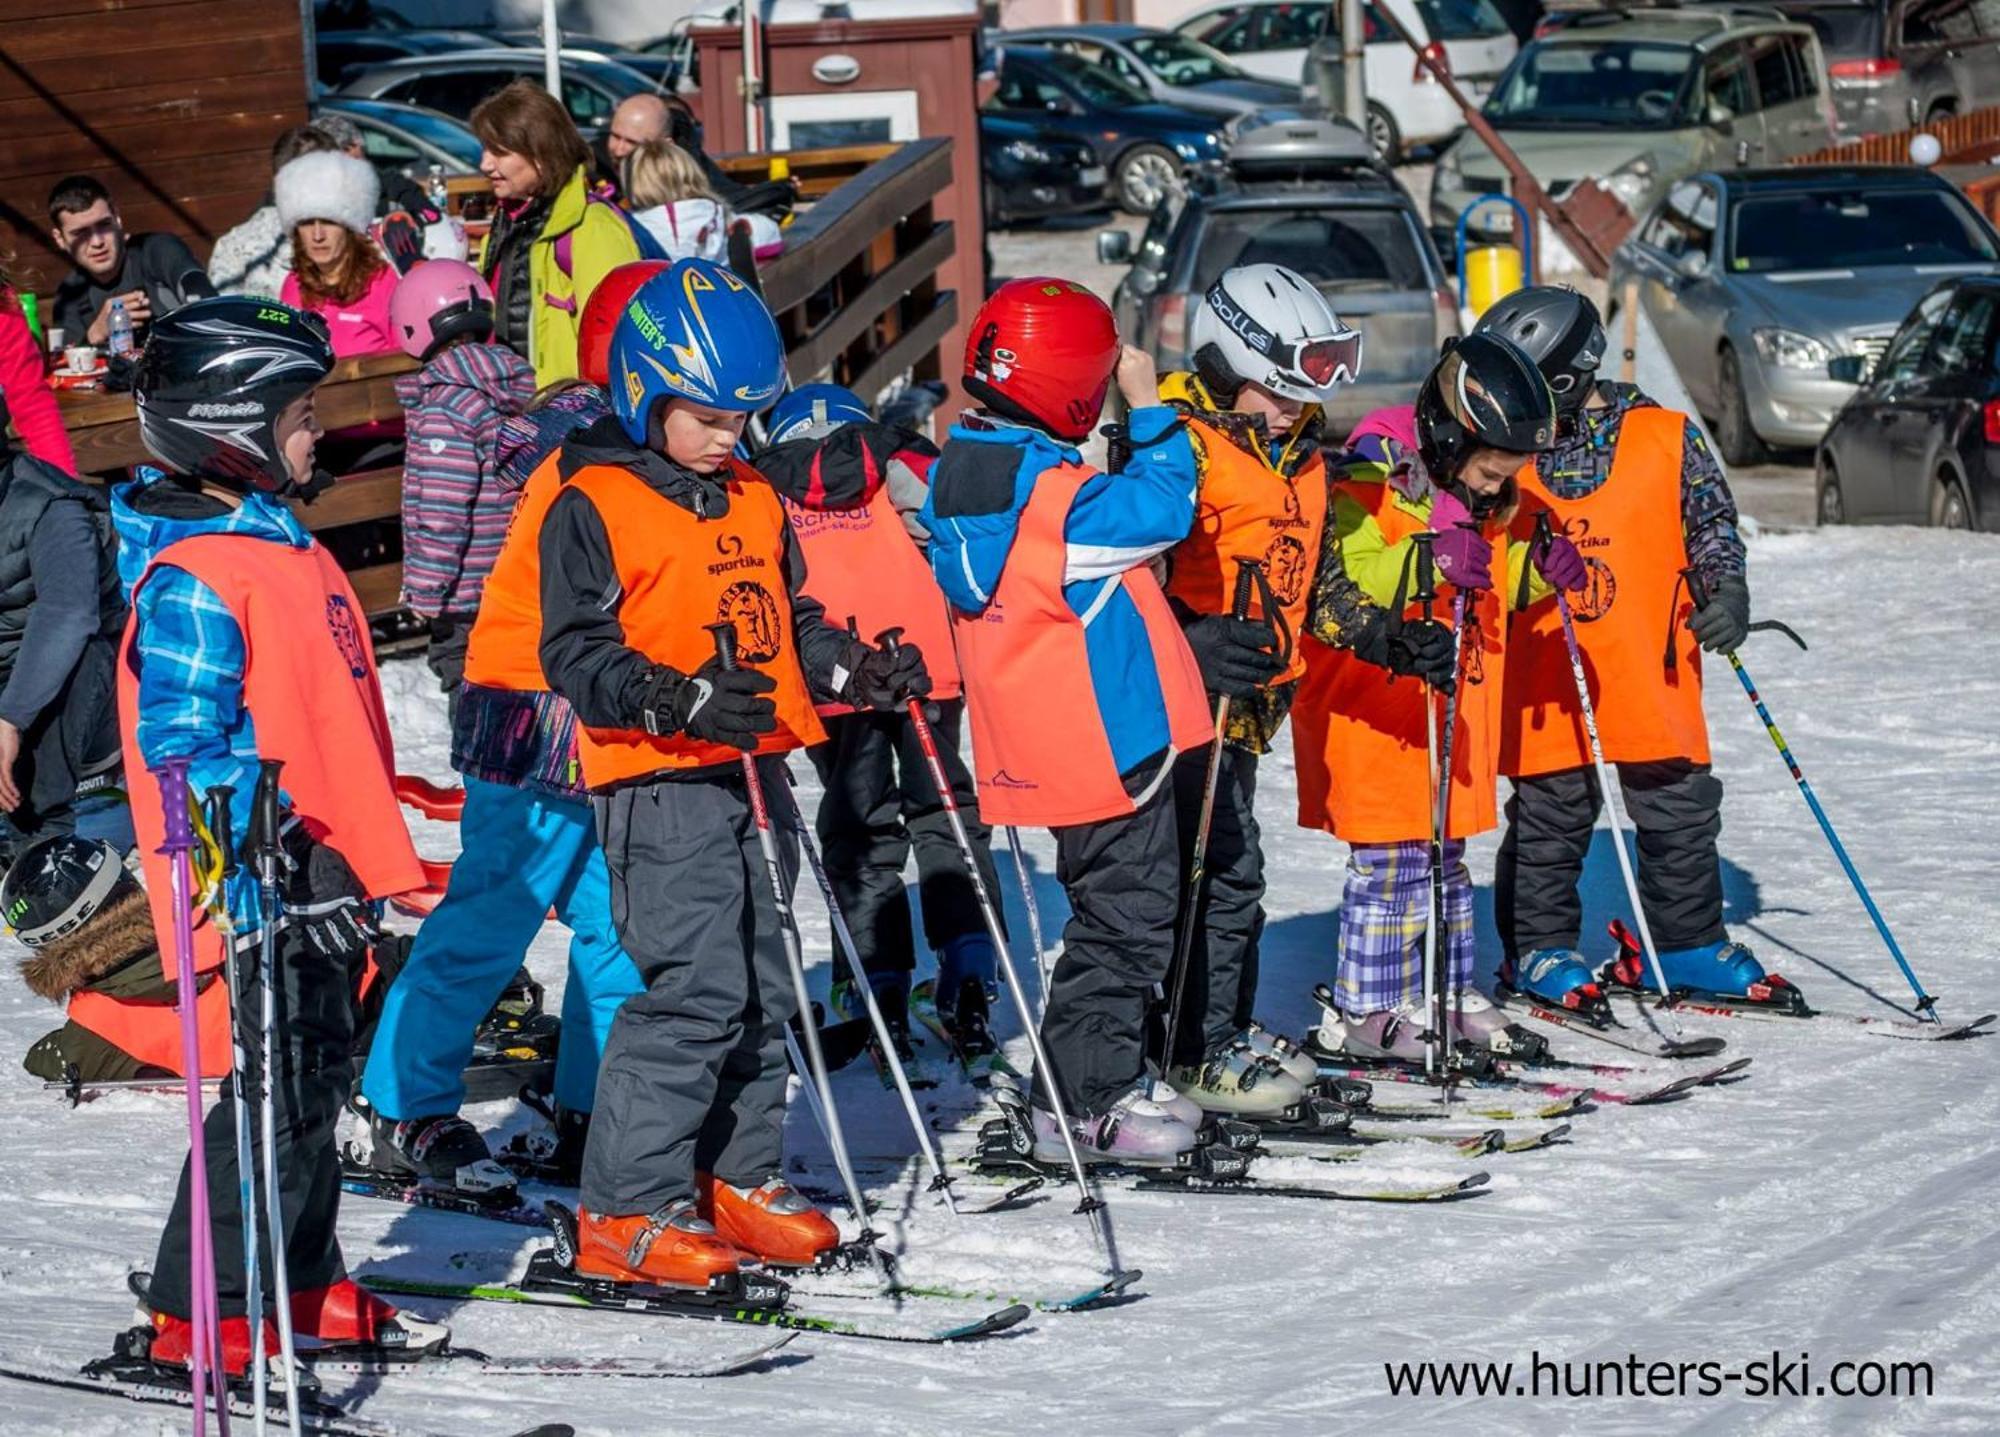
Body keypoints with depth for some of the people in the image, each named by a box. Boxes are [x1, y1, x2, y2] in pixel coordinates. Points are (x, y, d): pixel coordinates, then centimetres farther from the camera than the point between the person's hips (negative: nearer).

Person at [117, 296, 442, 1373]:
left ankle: (303, 1290, 27)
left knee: (314, 1082, 16)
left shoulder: (279, 545, 15)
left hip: (319, 872, 10)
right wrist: (250, 835, -31)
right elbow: (181, 739, -21)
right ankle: (203, 1316, -3)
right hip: (269, 880, -10)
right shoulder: (193, 581, -17)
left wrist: (369, 858, 27)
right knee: (282, 1094, -9)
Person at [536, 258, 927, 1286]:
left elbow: (792, 625, 25)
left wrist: (856, 672, 6)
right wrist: (680, 700, -27)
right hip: (659, 785, -8)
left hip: (753, 776, 8)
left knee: (762, 990, 11)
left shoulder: (755, 506, 16)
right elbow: (577, 652, -13)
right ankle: (626, 1211, -9)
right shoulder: (594, 508, -7)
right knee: (696, 988, -14)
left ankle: (739, 1180, 23)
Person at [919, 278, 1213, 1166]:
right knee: (1127, 916, 0)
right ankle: (1083, 1103, 2)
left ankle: (1099, 1089, 23)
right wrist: (1149, 409, -11)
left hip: (1038, 744, 9)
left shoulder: (958, 477, 4)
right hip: (1109, 742, -9)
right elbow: (1162, 508, -18)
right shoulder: (1059, 496, -23)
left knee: (1113, 909, 19)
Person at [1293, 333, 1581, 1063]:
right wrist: (1426, 561, -42)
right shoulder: (1367, 490, -17)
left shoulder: (1476, 503, 11)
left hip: (1454, 718, 9)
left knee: (1446, 858, 16)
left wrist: (1537, 567, 5)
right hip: (1377, 714, -9)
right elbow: (1342, 580, -31)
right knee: (1392, 861, -8)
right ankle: (1361, 1010, -2)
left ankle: (1449, 992, 26)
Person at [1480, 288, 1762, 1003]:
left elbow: (1712, 524, 6)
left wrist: (1727, 593, -6)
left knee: (1680, 811, 6)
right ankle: (1539, 945, 18)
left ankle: (1685, 941, 20)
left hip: (1653, 680, 0)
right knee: (1547, 819, 4)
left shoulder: (1666, 439, -3)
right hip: (1546, 689, 0)